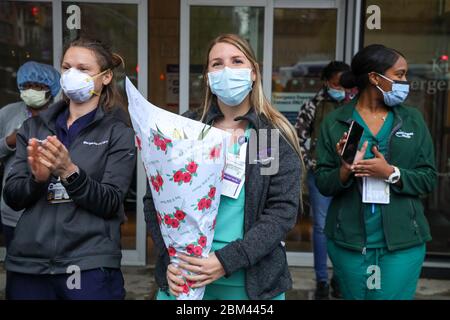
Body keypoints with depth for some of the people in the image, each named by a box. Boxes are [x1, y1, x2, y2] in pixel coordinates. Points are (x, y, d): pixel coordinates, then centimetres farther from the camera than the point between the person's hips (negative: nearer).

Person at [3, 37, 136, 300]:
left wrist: (69, 171, -24)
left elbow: (111, 203, -10)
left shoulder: (119, 134, -2)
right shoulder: (34, 127, 8)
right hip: (28, 264, 3)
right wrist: (37, 178, -17)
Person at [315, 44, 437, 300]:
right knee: (354, 295, 13)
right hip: (349, 240, 0)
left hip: (402, 241, 1)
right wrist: (345, 170, -21)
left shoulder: (413, 119, 3)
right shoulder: (335, 123, -1)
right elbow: (323, 184, -1)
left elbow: (428, 178, 2)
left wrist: (391, 173, -16)